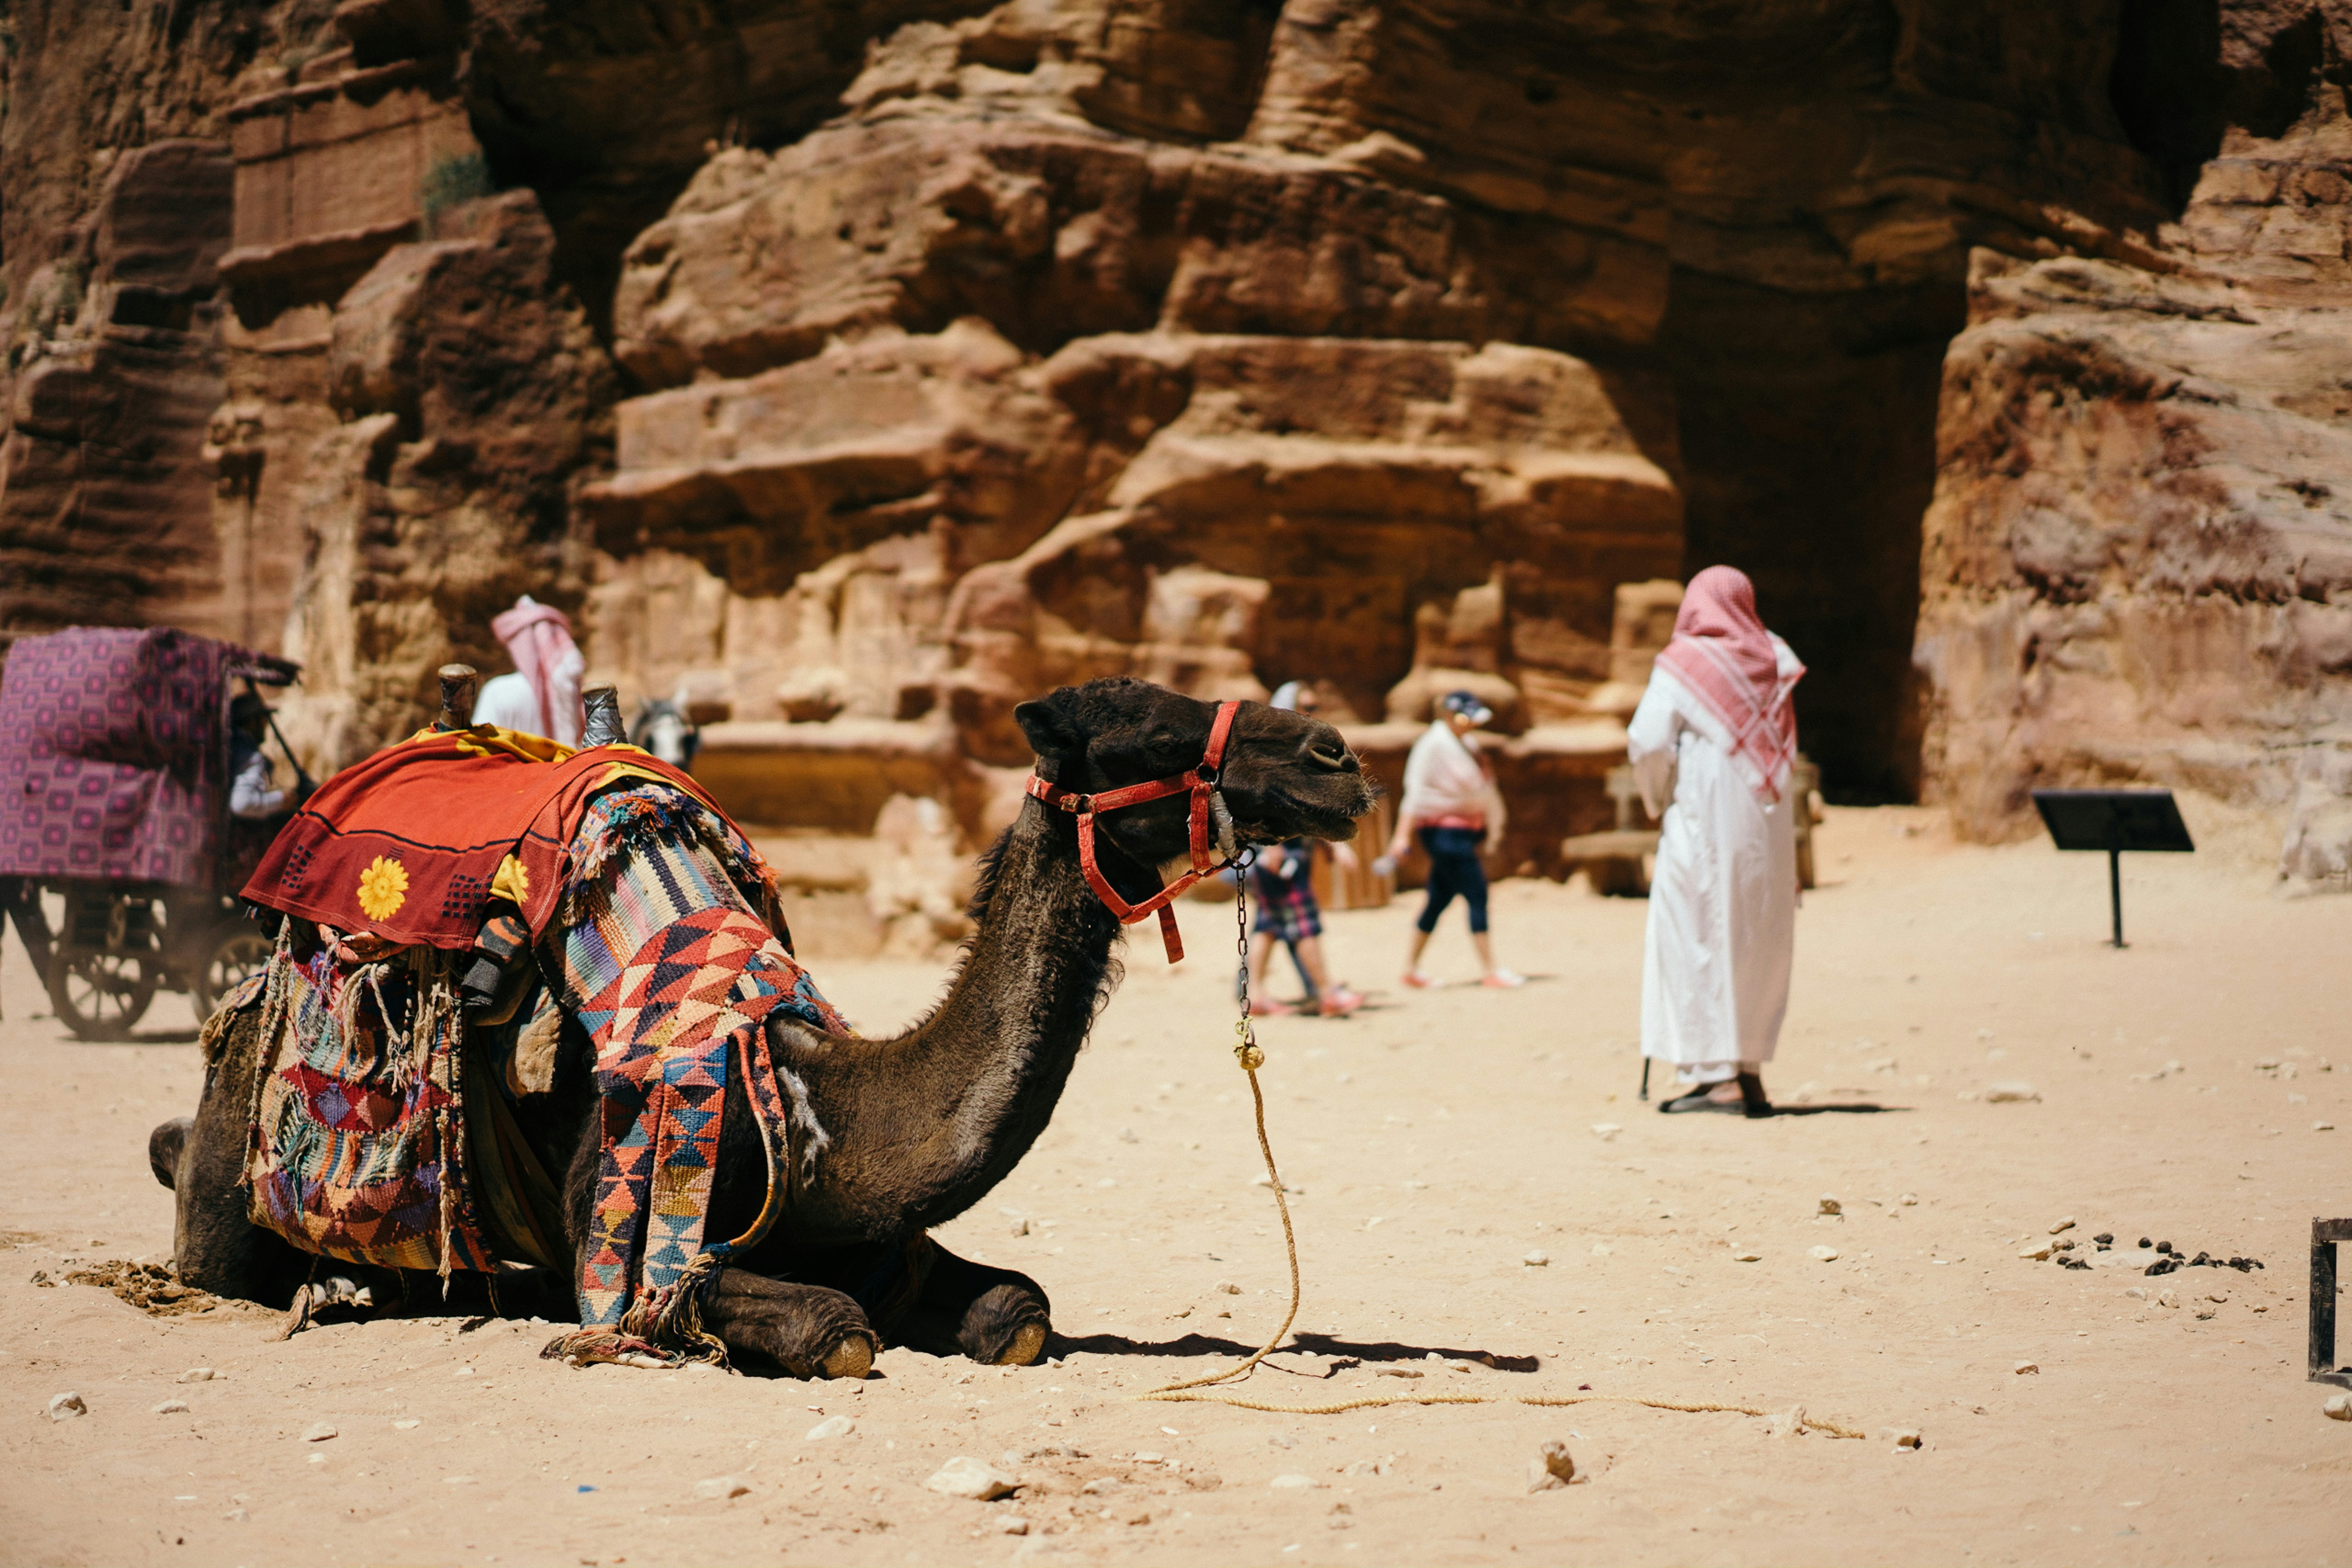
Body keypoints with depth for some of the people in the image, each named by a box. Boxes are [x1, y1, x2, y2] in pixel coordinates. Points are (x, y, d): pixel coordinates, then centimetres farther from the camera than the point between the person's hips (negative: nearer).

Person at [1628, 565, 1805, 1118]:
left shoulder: (1683, 663, -6)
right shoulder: (1771, 664, 9)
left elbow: (1648, 743, -12)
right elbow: (1786, 752, 8)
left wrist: (1659, 800, 4)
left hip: (1704, 824, -5)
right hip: (1766, 825, 5)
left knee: (1698, 941, -1)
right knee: (1755, 944, 13)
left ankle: (1720, 1077, -6)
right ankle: (1750, 1072, 15)